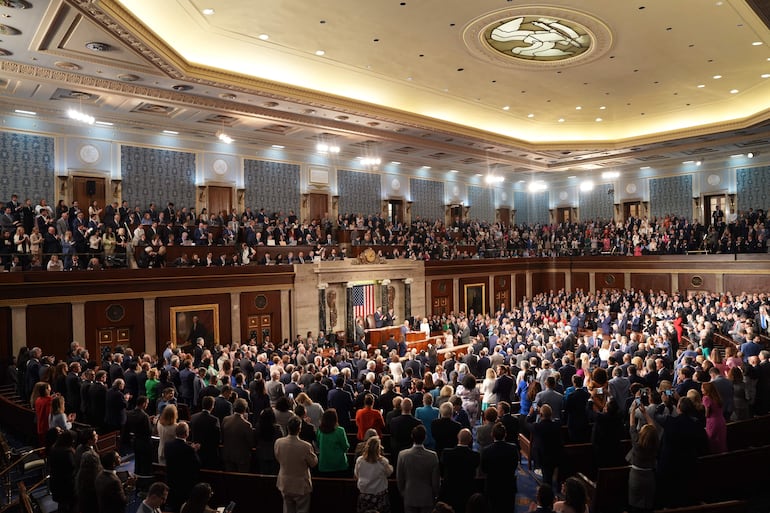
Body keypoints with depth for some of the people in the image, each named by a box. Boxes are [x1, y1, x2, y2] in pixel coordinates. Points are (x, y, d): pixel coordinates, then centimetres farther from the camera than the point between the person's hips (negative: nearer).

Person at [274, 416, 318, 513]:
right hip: (301, 486, -4)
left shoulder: (278, 442, -17)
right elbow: (314, 463, -12)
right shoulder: (306, 446, -29)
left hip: (285, 484, 4)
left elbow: (278, 459, 2)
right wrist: (312, 452, 5)